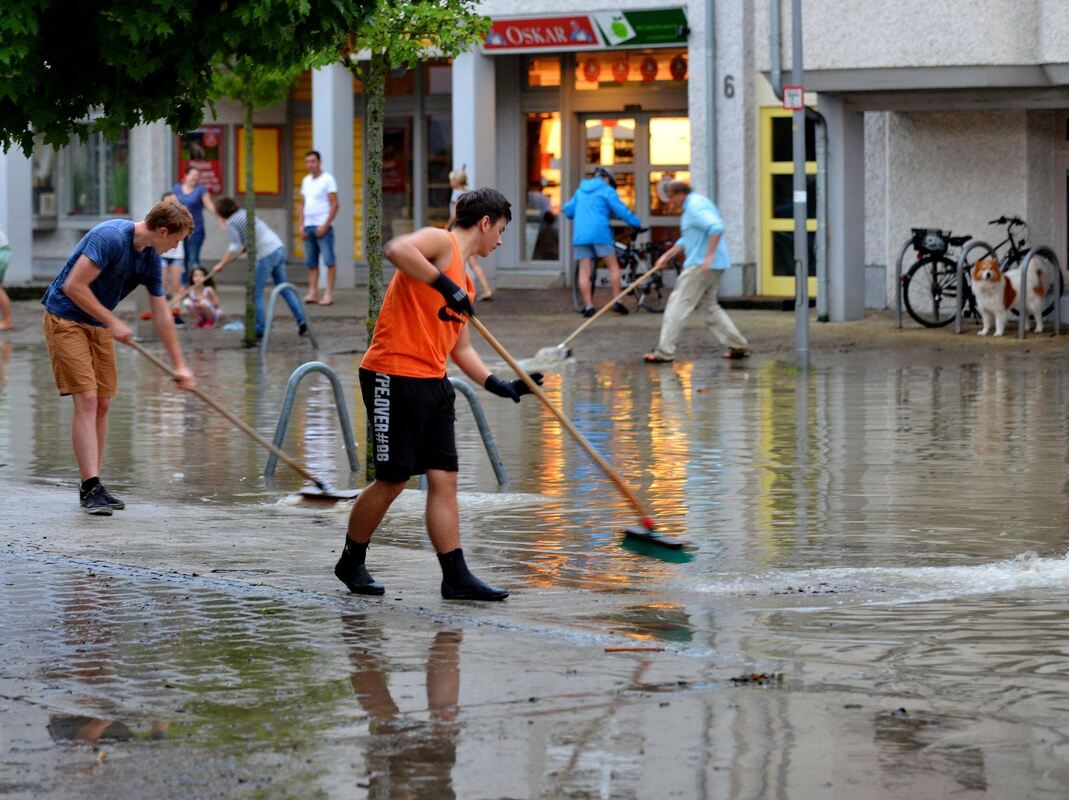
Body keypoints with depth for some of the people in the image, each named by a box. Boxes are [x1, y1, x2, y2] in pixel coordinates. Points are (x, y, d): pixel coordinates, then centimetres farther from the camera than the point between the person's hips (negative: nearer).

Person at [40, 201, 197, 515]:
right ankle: (91, 488, -19)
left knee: (102, 404, 6)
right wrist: (113, 322, -21)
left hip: (99, 325, 8)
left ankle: (92, 487, 14)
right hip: (65, 320, -8)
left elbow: (162, 316, 10)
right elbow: (73, 286, -27)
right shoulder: (111, 238, -24)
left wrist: (179, 366, 11)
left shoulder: (151, 259, 2)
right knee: (86, 400, -16)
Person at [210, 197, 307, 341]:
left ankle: (260, 330, 4)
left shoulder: (231, 223, -5)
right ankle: (302, 322, 18)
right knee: (284, 289, 18)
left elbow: (236, 248, -15)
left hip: (266, 255, -8)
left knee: (255, 293, 2)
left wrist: (222, 264, -8)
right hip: (279, 248, 8)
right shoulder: (244, 213, 18)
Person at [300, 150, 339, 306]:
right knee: (311, 262, 6)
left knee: (328, 260, -7)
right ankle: (313, 292, 8)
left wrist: (325, 225, -14)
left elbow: (334, 205, -9)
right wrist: (302, 226, 9)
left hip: (323, 226, -7)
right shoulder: (306, 180, 16)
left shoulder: (327, 179, -4)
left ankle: (329, 293, -8)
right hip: (309, 226, 7)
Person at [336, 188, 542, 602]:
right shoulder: (441, 242, -5)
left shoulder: (463, 282, 21)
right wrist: (444, 285, -28)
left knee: (444, 479, 3)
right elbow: (397, 249, -27)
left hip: (433, 381, 9)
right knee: (393, 479, -2)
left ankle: (456, 577, 3)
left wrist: (501, 386, 12)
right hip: (394, 376, -9)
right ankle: (351, 562, 16)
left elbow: (461, 349, 23)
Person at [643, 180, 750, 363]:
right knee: (709, 306, 17)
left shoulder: (696, 207, -15)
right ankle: (738, 346, 16)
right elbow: (686, 240, 26)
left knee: (679, 304, -7)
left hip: (701, 265, -11)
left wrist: (709, 256, -31)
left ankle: (664, 352, -6)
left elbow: (716, 228, -29)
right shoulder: (692, 205, 19)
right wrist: (667, 255, 19)